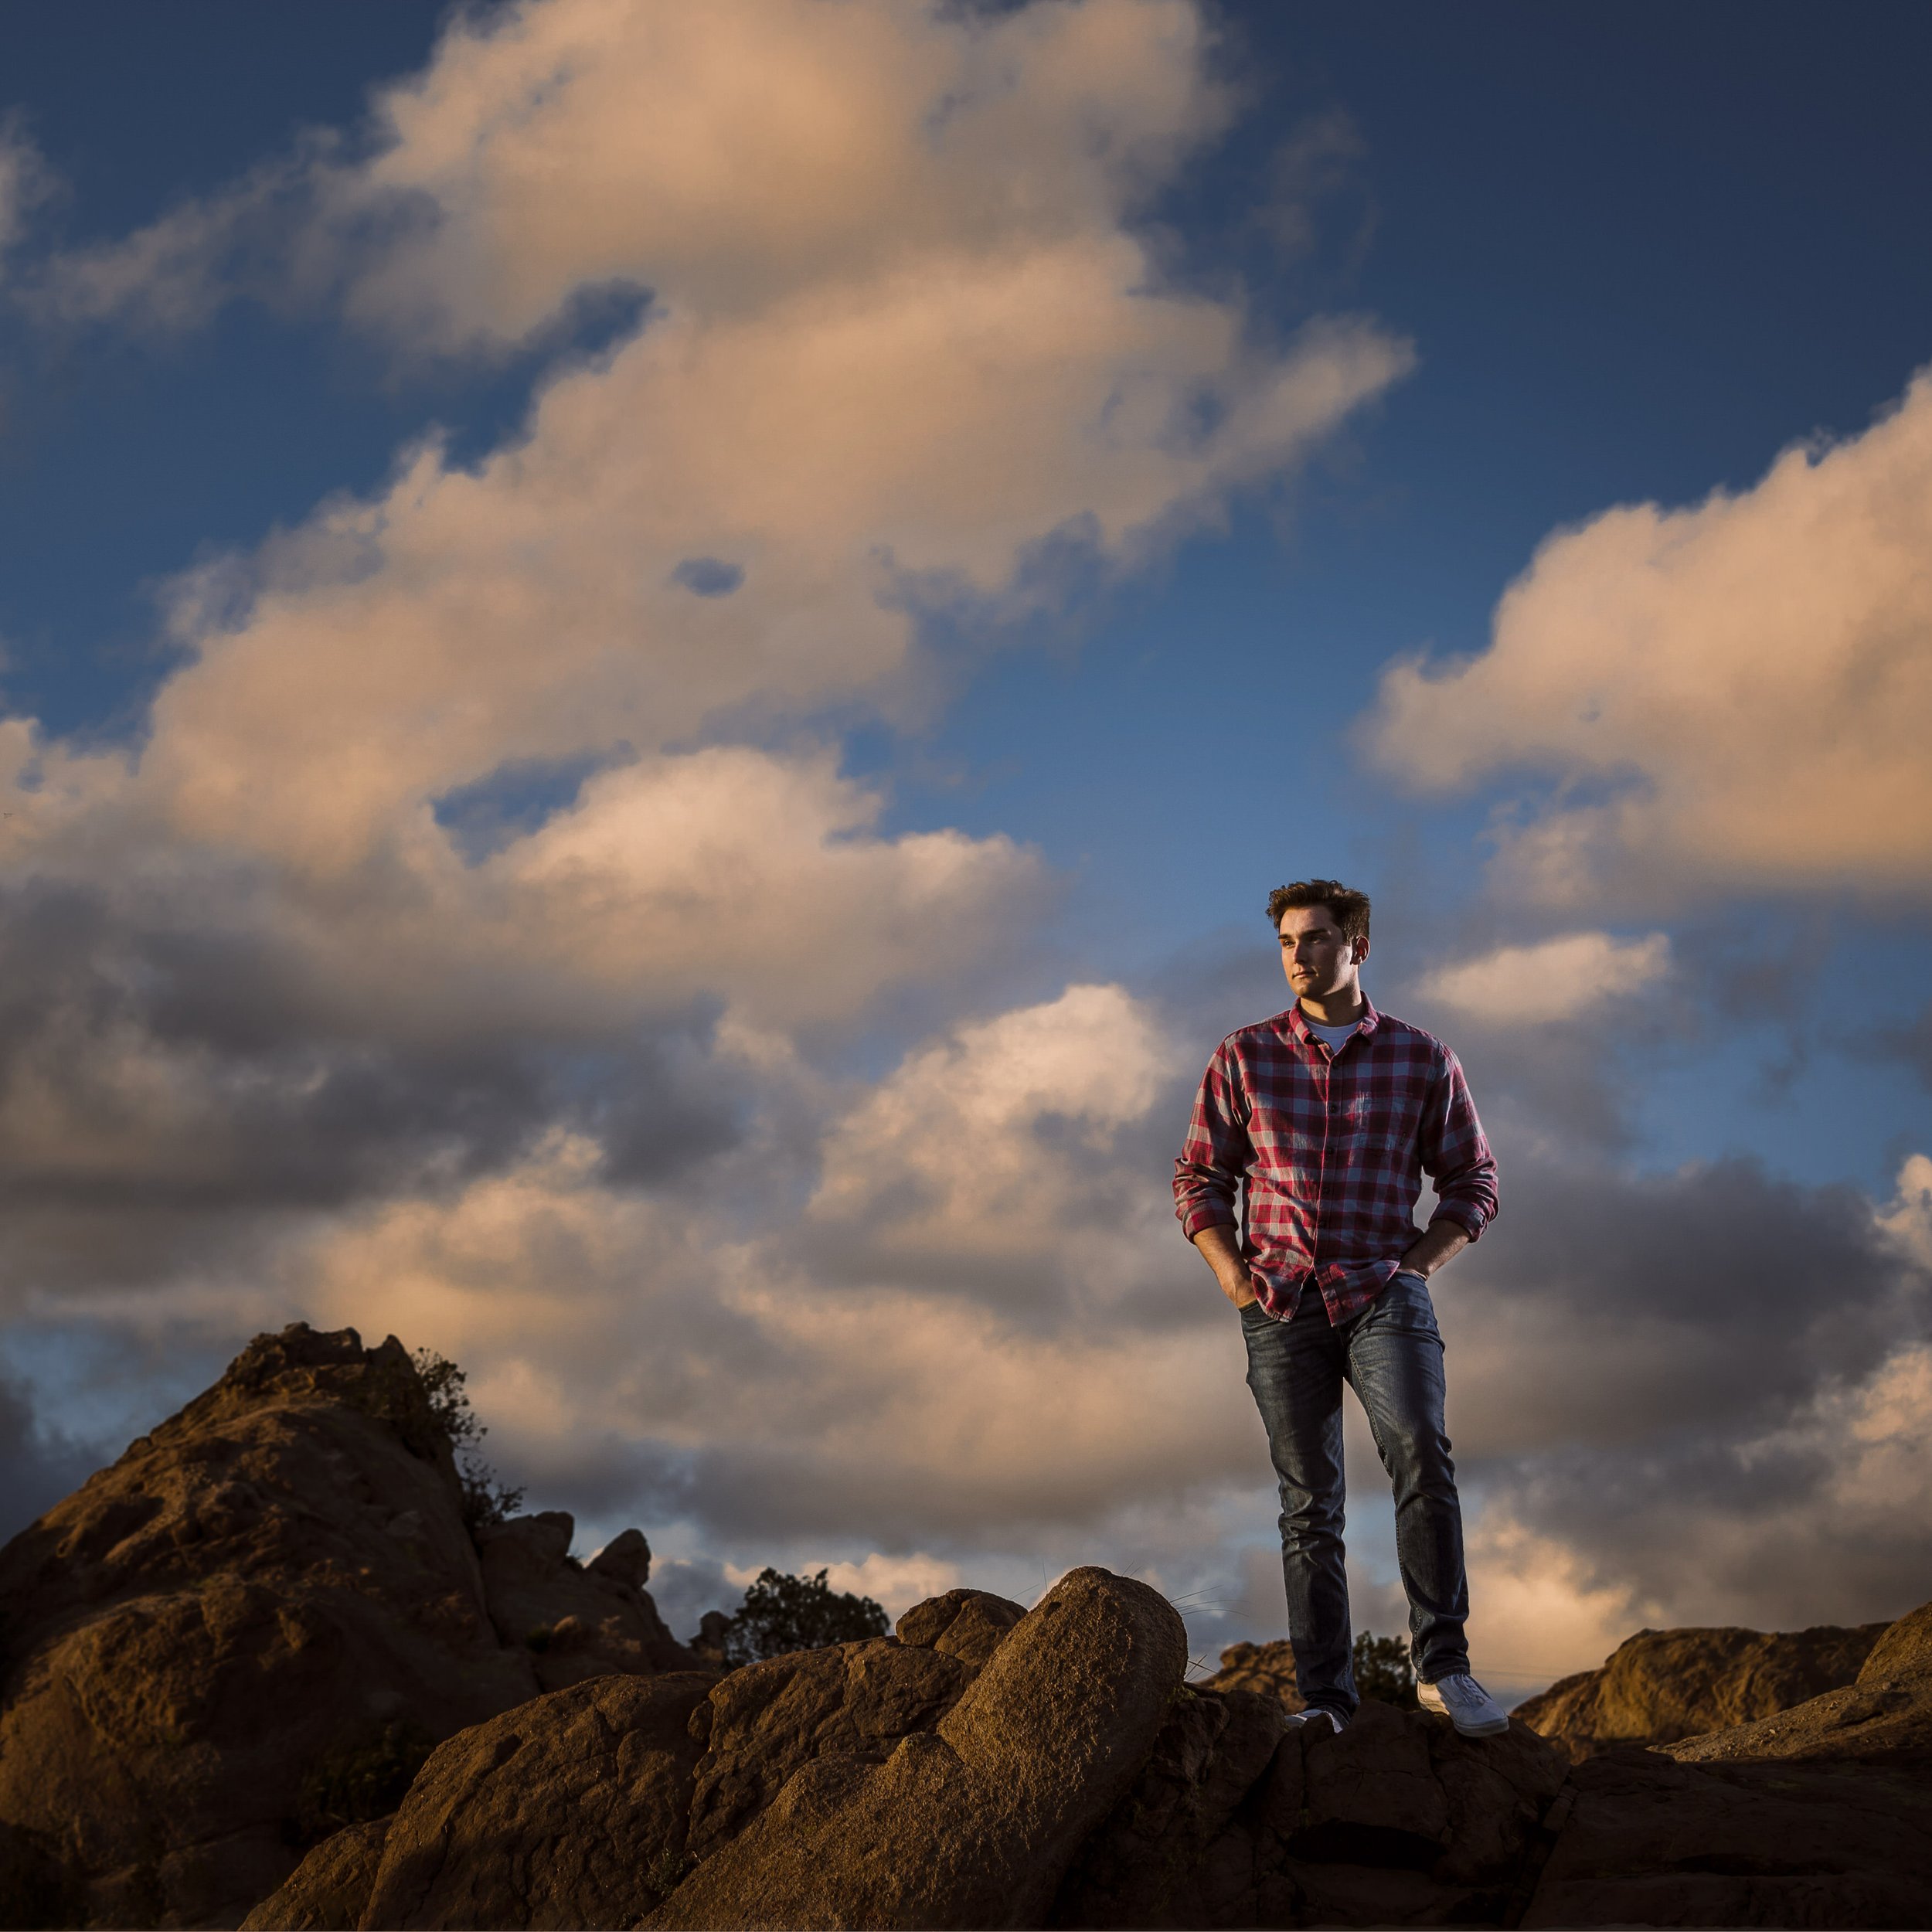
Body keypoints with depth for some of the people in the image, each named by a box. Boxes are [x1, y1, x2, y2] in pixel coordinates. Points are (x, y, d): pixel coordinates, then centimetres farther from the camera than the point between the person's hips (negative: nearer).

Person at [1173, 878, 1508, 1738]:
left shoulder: (1420, 1058, 5)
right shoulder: (1243, 1059, 8)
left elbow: (1473, 1181, 12)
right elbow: (1199, 1178, 13)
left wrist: (1417, 1264, -1)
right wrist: (1233, 1275, 0)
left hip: (1383, 1294, -1)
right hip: (1282, 1305, 2)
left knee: (1420, 1452, -25)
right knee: (1308, 1502, 2)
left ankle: (1442, 1663, -20)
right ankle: (1325, 1702, 5)